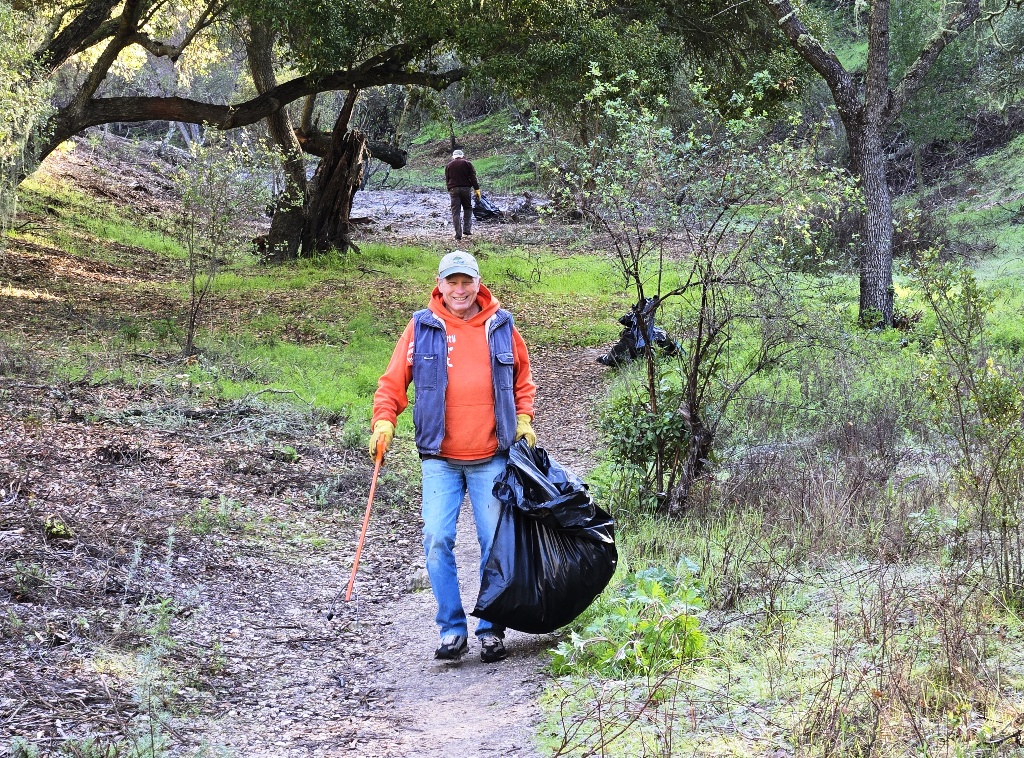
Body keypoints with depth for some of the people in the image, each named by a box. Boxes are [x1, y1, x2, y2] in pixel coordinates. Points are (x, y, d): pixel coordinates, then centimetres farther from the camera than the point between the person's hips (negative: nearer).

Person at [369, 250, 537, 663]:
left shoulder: (501, 326, 7)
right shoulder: (422, 327, 3)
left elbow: (522, 380, 19)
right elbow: (393, 382, 4)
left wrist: (523, 420, 5)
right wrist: (383, 423, -10)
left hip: (491, 458, 1)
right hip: (440, 459, -1)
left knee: (496, 544, 3)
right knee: (437, 540, -9)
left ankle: (491, 630, 13)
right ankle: (452, 629, 1)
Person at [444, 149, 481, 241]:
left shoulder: (449, 165, 13)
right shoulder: (467, 163, 7)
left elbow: (447, 180, 16)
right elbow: (473, 177, 0)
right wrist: (477, 189, -1)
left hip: (453, 189, 1)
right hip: (465, 188, -1)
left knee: (455, 212, 0)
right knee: (468, 208, 16)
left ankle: (458, 234, -6)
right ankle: (467, 229, 5)